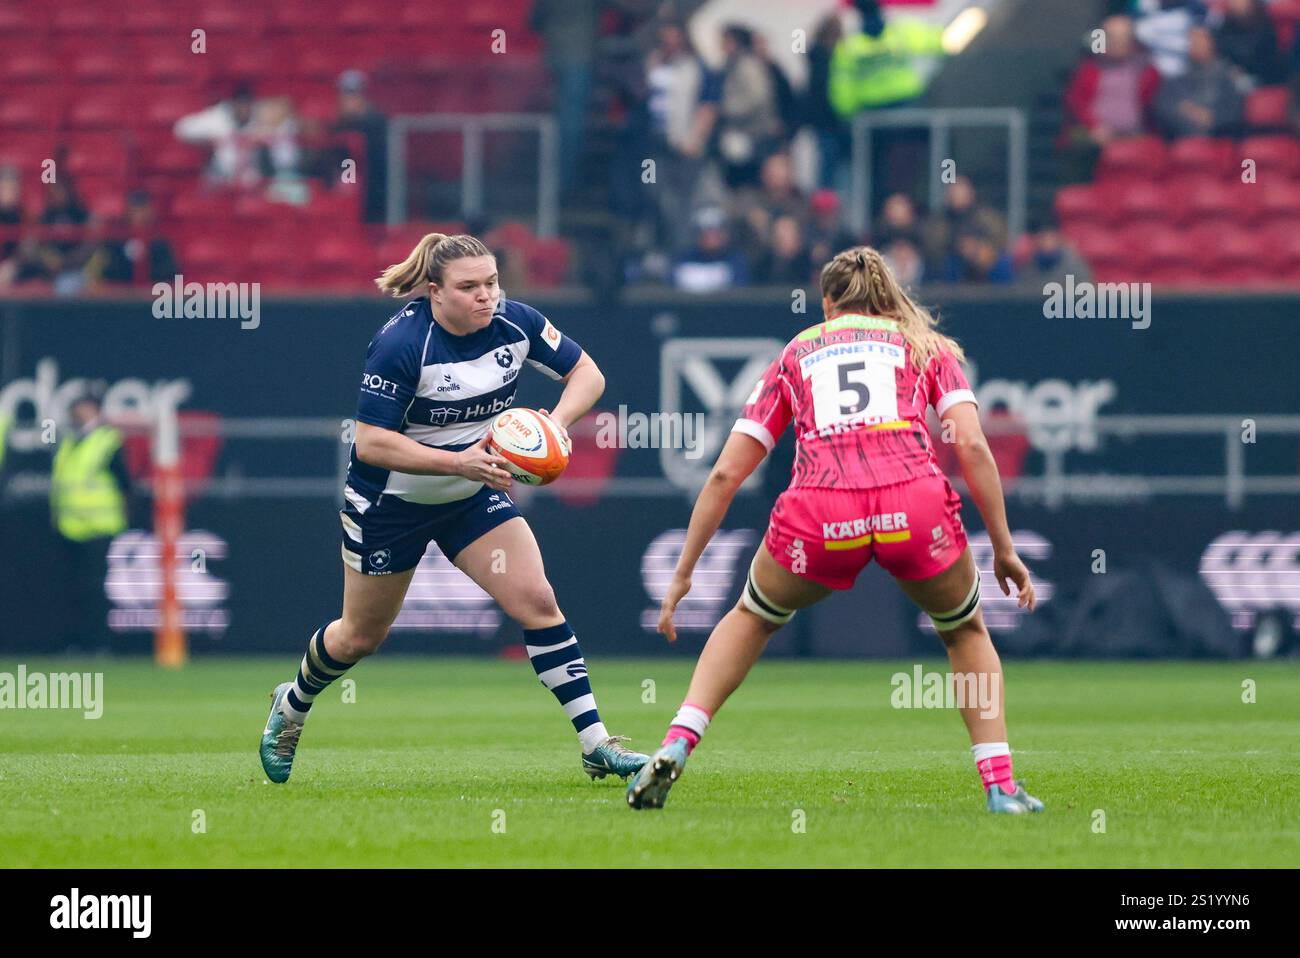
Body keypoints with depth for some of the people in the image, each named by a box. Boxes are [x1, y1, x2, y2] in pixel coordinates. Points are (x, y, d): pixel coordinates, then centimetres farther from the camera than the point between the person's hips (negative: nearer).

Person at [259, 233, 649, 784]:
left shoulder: (513, 323, -14)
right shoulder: (401, 343, -29)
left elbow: (587, 373, -3)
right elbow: (370, 442, -29)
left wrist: (557, 423, -23)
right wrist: (457, 462, -37)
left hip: (473, 496, 4)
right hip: (390, 504, -4)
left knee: (537, 601, -13)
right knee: (360, 636, 14)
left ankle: (596, 744, -11)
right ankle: (292, 705, 45)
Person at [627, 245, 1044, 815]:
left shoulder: (796, 353, 28)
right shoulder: (926, 346, 26)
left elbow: (725, 474, 24)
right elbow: (972, 446, 9)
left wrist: (683, 573, 29)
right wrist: (1003, 548, 14)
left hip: (819, 512, 1)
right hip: (916, 509, -1)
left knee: (752, 617, 31)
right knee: (966, 631, 28)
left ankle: (676, 746, 14)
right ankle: (1001, 786, 15)